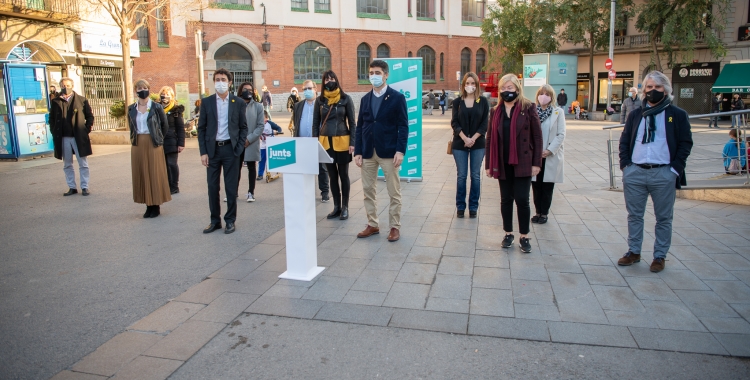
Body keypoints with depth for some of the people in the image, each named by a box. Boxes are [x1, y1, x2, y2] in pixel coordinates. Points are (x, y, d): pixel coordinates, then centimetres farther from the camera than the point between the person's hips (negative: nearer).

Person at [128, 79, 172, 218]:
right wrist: (135, 139, 10)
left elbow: (165, 125, 5)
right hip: (138, 145, 4)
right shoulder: (131, 109, 7)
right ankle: (148, 205, 13)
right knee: (141, 174, 5)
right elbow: (131, 127, 17)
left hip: (153, 144, -4)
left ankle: (156, 206, 8)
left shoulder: (156, 107, -3)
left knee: (155, 174, 0)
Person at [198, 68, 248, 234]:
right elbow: (201, 128, 5)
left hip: (230, 149, -1)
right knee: (212, 187, 6)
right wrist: (203, 152, -3)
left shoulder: (238, 103, 2)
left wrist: (239, 149, -7)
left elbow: (243, 127, 3)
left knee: (231, 187, 4)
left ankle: (230, 220, 17)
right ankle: (215, 220, 19)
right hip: (212, 149, 2)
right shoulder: (207, 102, 4)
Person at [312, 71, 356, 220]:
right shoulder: (320, 100, 5)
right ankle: (336, 207, 18)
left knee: (343, 175, 5)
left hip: (342, 142, -3)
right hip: (326, 142, 3)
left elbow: (352, 123, -2)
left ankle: (345, 207, 15)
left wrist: (352, 143, -9)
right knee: (332, 176, 9)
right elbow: (315, 123, 7)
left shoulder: (346, 99, -2)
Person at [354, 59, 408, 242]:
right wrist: (357, 151, 3)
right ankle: (372, 225, 22)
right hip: (368, 152, 5)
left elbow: (403, 126, -6)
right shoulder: (365, 99, 12)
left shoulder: (397, 97, -2)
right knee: (368, 191, 10)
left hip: (389, 152, -4)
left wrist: (400, 151, -16)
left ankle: (395, 227, 14)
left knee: (394, 193, 3)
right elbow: (360, 127, 10)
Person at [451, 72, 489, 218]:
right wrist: (464, 138, -15)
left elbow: (485, 123, -1)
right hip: (460, 143, 0)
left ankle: (473, 207, 13)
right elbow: (454, 122, -2)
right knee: (461, 175, 3)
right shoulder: (457, 101, 3)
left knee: (475, 175, 4)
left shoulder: (483, 101, 3)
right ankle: (460, 206, 13)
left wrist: (473, 138, -13)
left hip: (478, 144, 0)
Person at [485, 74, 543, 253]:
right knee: (506, 199, 11)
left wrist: (536, 163, -7)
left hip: (523, 163, -3)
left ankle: (524, 237, 14)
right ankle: (508, 233, 24)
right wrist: (489, 164, 6)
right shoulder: (496, 111, 8)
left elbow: (537, 136, -3)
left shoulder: (528, 108, -3)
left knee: (522, 200, 0)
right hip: (502, 163, 3)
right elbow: (490, 138, 9)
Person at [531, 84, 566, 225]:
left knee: (547, 186, 6)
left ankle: (544, 213, 16)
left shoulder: (558, 112, -1)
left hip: (551, 156, -1)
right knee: (536, 185, 7)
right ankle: (538, 211, 19)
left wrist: (550, 150, -13)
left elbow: (561, 134, -4)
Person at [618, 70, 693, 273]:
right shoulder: (635, 114, 12)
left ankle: (659, 256, 18)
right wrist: (625, 164, 1)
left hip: (663, 174, -3)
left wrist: (675, 168, -8)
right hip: (634, 172, 3)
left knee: (663, 218, 6)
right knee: (634, 215, 11)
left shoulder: (677, 115, 2)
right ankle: (634, 252, 23)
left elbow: (685, 143, 1)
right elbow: (624, 140, 13)